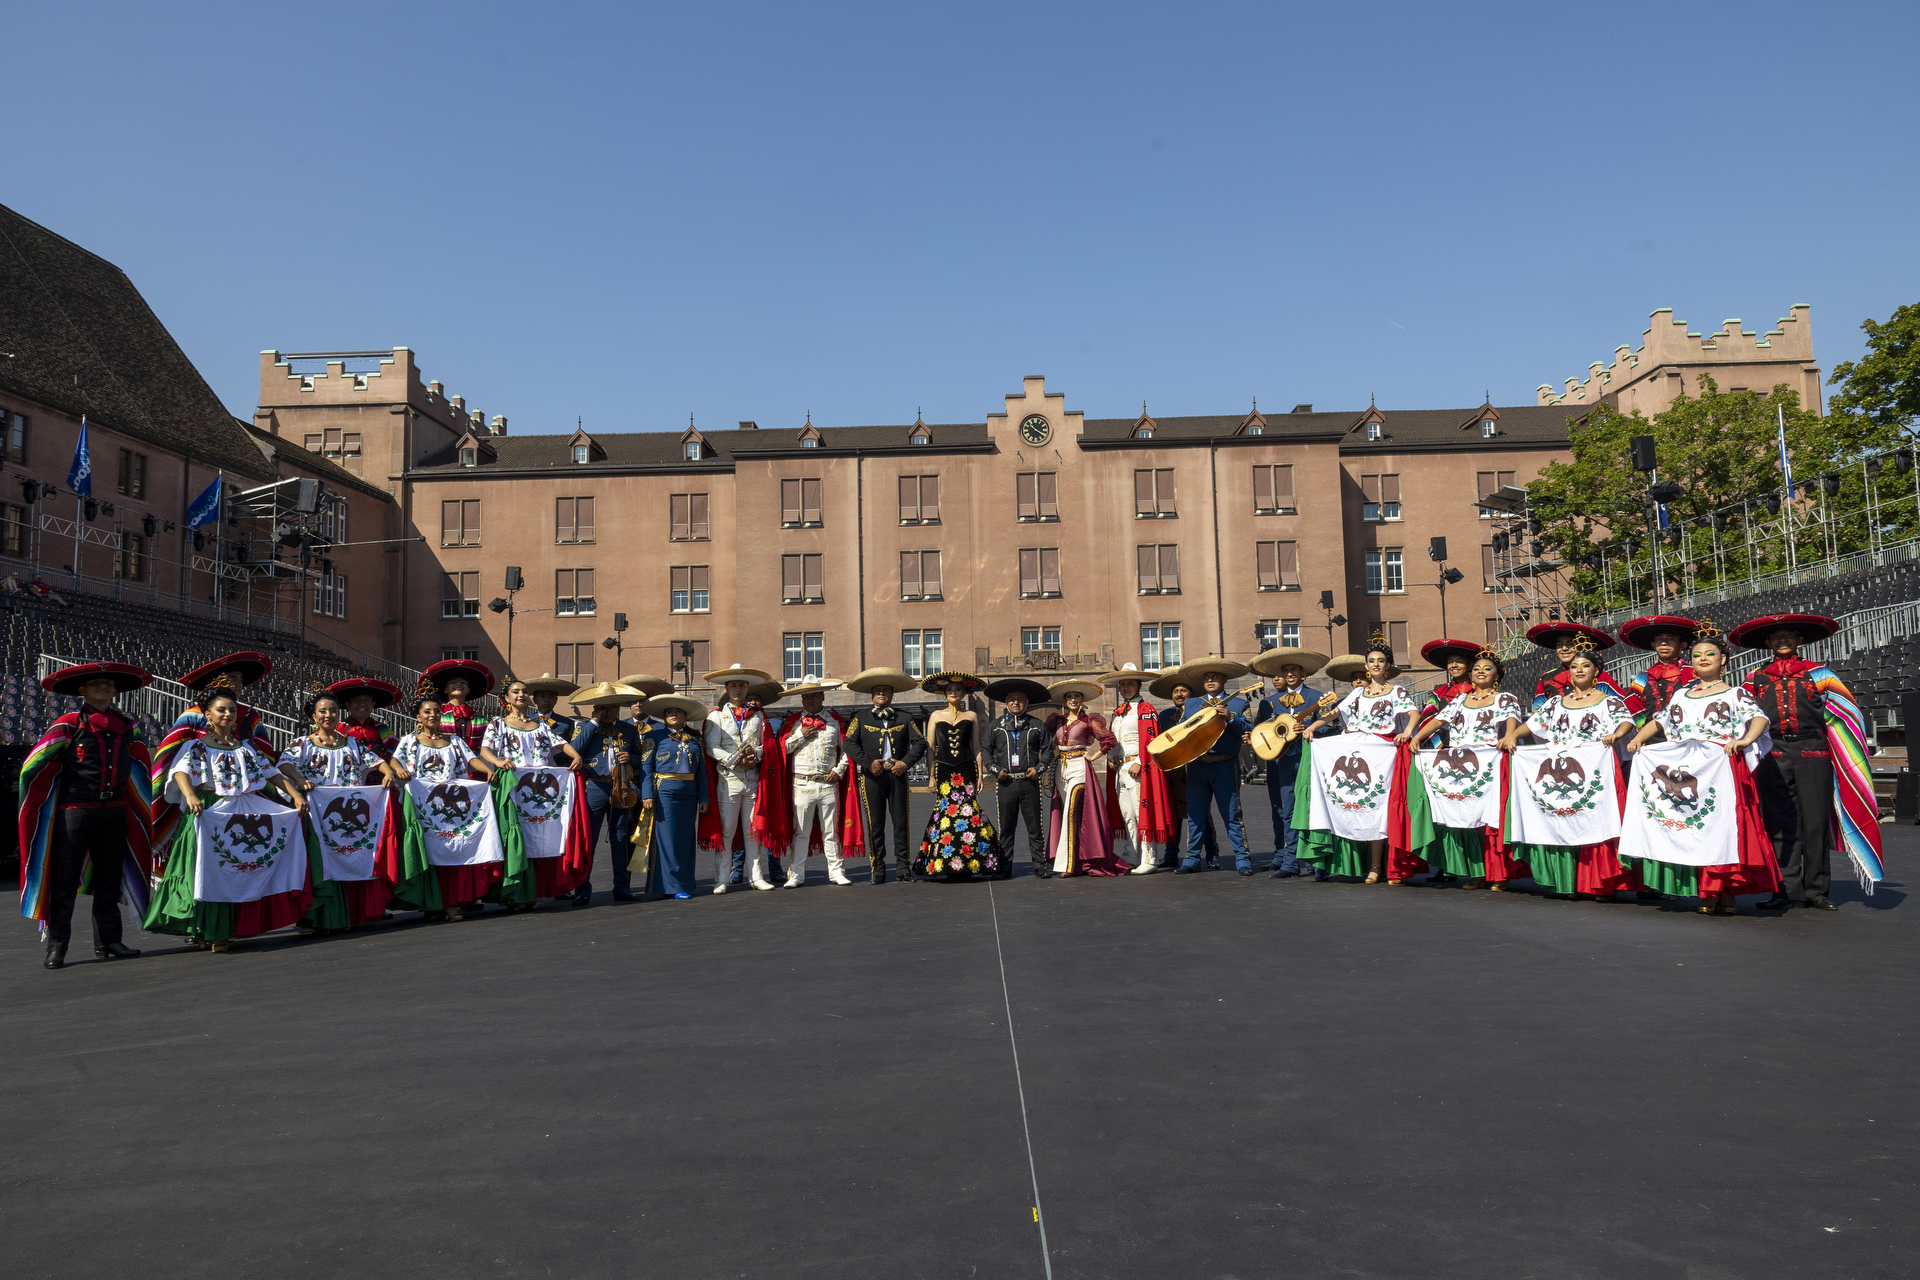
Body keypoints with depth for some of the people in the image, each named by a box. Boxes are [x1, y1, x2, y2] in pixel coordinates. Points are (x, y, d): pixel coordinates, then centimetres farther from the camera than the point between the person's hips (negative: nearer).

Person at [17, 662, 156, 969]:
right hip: (75, 811, -5)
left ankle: (108, 942, 17)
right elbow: (33, 766, -2)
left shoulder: (127, 725, 9)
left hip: (114, 812, 5)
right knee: (64, 883, -1)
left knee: (109, 880, 10)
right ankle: (56, 949, 5)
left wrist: (141, 807, 24)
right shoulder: (69, 724, -5)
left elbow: (138, 765, 23)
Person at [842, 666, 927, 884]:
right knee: (875, 824, 0)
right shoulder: (861, 716, 10)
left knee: (901, 822, 1)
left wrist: (906, 762, -5)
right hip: (871, 776, -1)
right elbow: (850, 743, 2)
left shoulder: (904, 718, 13)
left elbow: (920, 742, 10)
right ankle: (877, 870, 6)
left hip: (897, 775, 1)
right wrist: (868, 763, -10)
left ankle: (902, 867, 9)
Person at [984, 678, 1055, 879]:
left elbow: (1047, 749, 10)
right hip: (1006, 782, 0)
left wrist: (1039, 768, -4)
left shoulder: (1037, 726, 8)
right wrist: (995, 770, -3)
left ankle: (1040, 865, 9)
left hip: (1030, 781, 0)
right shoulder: (995, 726, 10)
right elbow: (987, 751, 10)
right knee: (1006, 827, 3)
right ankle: (1005, 868, 10)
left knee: (1035, 826, 3)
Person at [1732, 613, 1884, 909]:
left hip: (1812, 754, -1)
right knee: (1781, 823, -1)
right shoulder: (1756, 679, 14)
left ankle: (1815, 890, 7)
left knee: (1815, 820, -1)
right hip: (1773, 757, 1)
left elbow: (1848, 710, 10)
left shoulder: (1818, 673, 10)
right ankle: (1787, 890, 2)